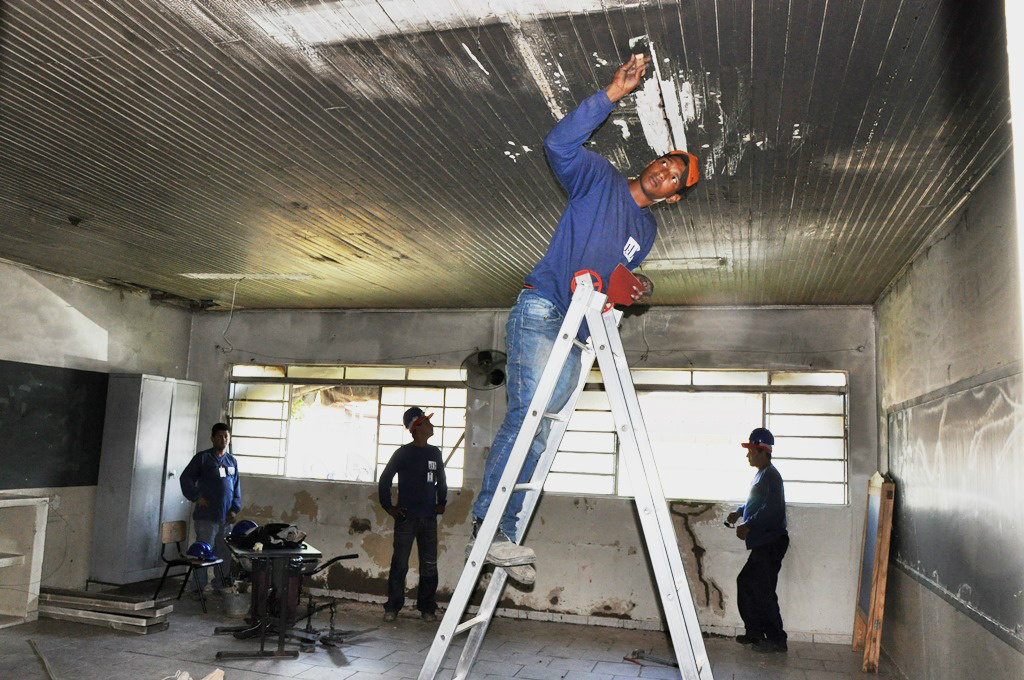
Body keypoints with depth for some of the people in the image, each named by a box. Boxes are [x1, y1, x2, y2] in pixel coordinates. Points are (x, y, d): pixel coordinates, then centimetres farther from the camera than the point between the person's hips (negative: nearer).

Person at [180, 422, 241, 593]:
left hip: (226, 516, 5)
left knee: (224, 553, 10)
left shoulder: (232, 461, 13)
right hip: (206, 515, -5)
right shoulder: (203, 458, -2)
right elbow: (185, 478, -2)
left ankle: (220, 586, 21)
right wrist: (196, 497, -9)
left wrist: (235, 509, 6)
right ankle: (199, 588, 6)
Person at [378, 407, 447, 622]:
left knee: (429, 565, 5)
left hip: (429, 518, 4)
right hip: (406, 517, -4)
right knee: (399, 564, 0)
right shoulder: (403, 453, -3)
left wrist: (441, 503, 14)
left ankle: (427, 608, 15)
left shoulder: (435, 453, 10)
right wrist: (388, 506, -3)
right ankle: (392, 607, 10)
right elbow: (384, 479, 1)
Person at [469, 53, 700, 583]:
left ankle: (503, 532, 5)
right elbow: (559, 144, -13)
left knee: (538, 430, 2)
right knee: (529, 415, -20)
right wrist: (613, 94, -15)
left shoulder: (648, 232, 22)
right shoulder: (600, 179, 5)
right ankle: (486, 525, -17)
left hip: (578, 331, 7)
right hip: (541, 309, -7)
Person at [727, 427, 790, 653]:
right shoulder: (762, 474, 16)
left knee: (763, 591, -5)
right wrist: (739, 512, 13)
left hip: (771, 543, -10)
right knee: (746, 583, 14)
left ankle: (776, 640, 5)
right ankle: (755, 631, 24)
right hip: (763, 544, 10)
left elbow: (772, 508, -27)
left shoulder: (770, 476, -16)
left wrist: (748, 525, -25)